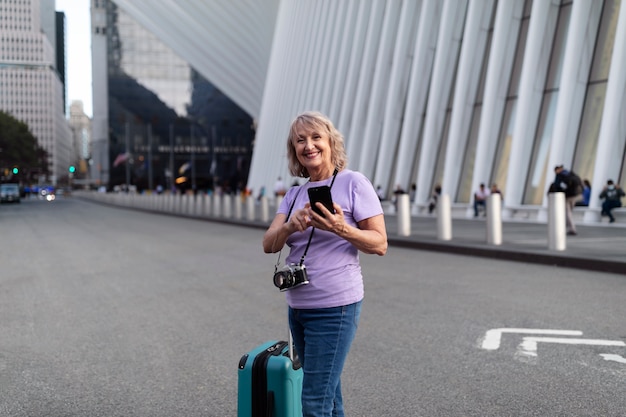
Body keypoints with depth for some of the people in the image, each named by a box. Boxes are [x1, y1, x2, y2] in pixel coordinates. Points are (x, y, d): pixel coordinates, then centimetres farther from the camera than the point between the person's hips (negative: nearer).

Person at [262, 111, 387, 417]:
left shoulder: (353, 183, -6)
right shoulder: (294, 194, 11)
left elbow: (380, 244, -9)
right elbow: (268, 245, 1)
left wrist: (341, 228, -26)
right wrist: (291, 226, -21)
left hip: (334, 307, -6)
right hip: (298, 308, 6)